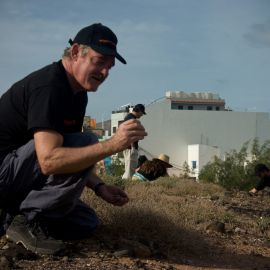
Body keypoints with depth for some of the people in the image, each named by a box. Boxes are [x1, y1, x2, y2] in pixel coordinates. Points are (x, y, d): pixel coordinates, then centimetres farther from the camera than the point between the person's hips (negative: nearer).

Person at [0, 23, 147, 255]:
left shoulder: (78, 94, 9)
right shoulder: (48, 86, -23)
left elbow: (70, 156, 15)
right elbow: (49, 160, -34)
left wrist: (99, 187, 0)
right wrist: (113, 144, -39)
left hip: (19, 179, 10)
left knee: (87, 223, 11)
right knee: (86, 143, -25)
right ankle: (27, 220, -14)